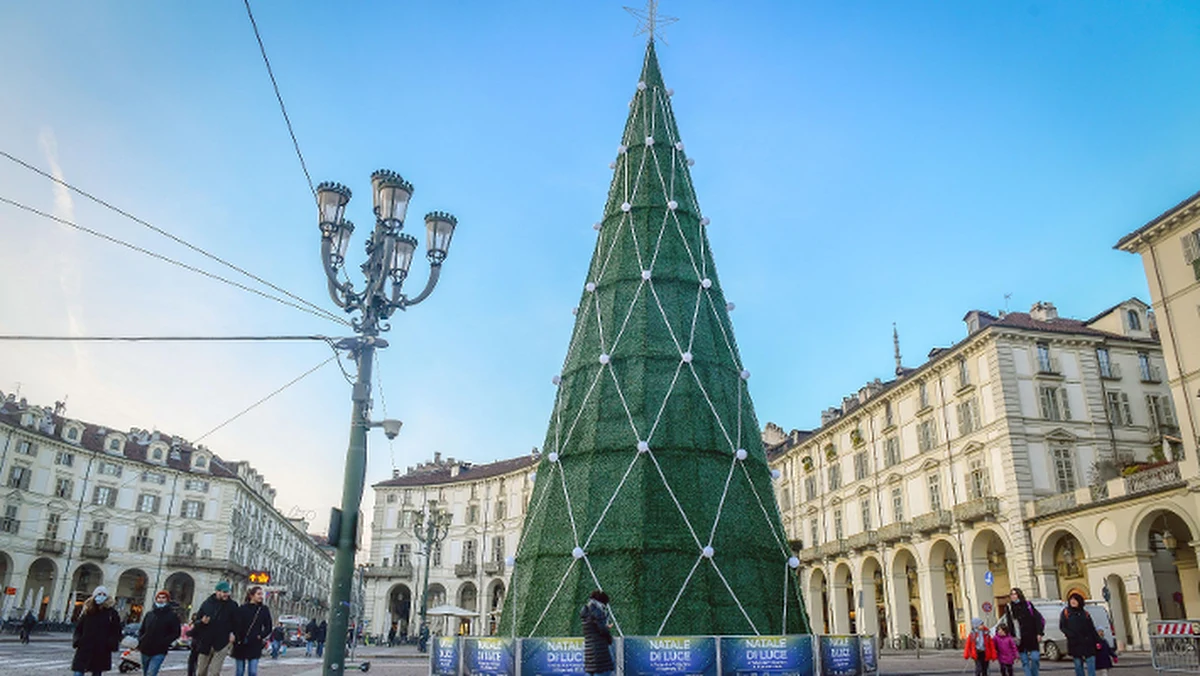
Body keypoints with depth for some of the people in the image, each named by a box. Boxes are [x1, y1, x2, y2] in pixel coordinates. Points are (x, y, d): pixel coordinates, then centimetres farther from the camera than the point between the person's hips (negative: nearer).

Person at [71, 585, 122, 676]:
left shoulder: (112, 614, 1)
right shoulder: (87, 611, 6)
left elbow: (116, 631, 1)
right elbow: (78, 628, 11)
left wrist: (112, 643, -14)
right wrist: (76, 640, -5)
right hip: (85, 649, 1)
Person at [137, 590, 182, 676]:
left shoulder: (172, 615, -3)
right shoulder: (149, 614, 11)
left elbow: (176, 633, -6)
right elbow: (141, 630, 21)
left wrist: (164, 642, -18)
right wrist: (140, 640, 3)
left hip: (159, 652, -6)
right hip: (145, 650, 6)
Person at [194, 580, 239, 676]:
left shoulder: (232, 605, 0)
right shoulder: (207, 603, 5)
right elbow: (197, 621, 10)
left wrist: (233, 633, -15)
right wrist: (202, 621, -12)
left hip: (222, 644, -3)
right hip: (206, 643, 3)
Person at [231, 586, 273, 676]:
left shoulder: (264, 610, 2)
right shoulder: (242, 609, -4)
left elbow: (268, 628, 6)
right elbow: (236, 625, -8)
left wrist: (260, 636, -8)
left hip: (255, 646, 1)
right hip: (240, 646, -1)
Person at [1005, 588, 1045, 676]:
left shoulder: (1028, 605, 1)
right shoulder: (1009, 608, 5)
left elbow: (1038, 619, 1)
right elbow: (1008, 624, 4)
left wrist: (1039, 633, -5)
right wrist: (1012, 636, -4)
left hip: (1032, 638, -2)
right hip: (1020, 640, 2)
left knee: (1035, 658, -8)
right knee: (1025, 662, 5)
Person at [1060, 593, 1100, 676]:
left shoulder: (1085, 613, 10)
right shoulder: (1065, 612, 6)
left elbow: (1092, 629, 10)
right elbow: (1062, 626, 1)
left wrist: (1097, 641, 2)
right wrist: (1071, 635, -14)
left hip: (1087, 643, 1)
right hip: (1075, 644, -1)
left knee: (1090, 662, -7)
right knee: (1078, 664, 3)